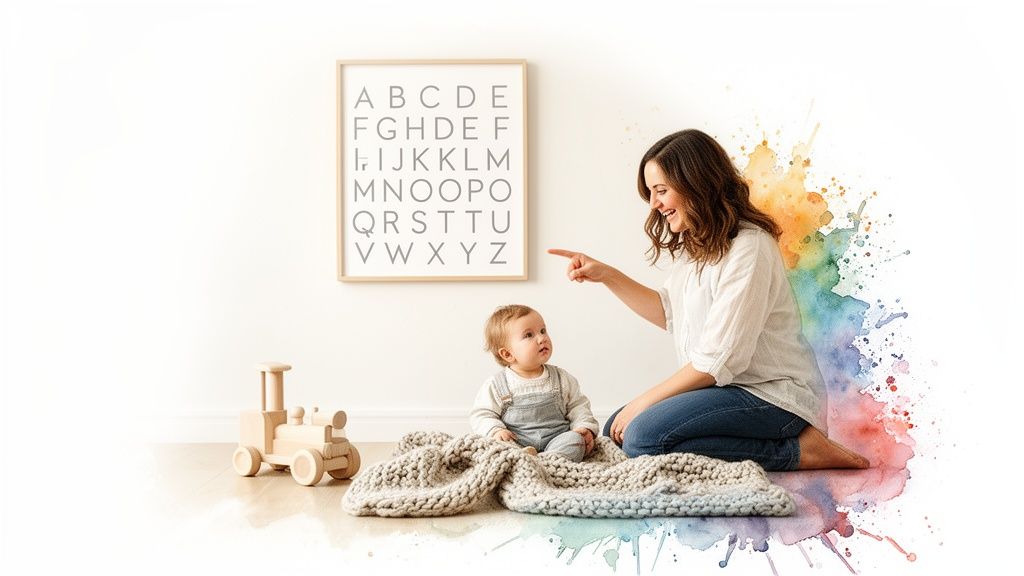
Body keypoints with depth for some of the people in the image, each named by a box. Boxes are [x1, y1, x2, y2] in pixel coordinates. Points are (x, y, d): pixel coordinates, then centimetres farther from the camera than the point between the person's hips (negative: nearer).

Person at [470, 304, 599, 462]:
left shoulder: (562, 378, 10)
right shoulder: (496, 385, 3)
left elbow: (578, 407, 16)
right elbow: (481, 415, 5)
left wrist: (585, 428, -3)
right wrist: (495, 430, -14)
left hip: (555, 439, 2)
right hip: (517, 443, -2)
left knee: (575, 440, -27)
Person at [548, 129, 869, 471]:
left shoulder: (748, 248, -20)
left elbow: (719, 359, -22)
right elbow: (669, 313, 20)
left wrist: (644, 401, -14)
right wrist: (606, 276, 8)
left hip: (771, 395, -10)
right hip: (728, 387, 10)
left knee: (643, 438, -25)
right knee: (615, 430, 2)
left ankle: (795, 452, -12)